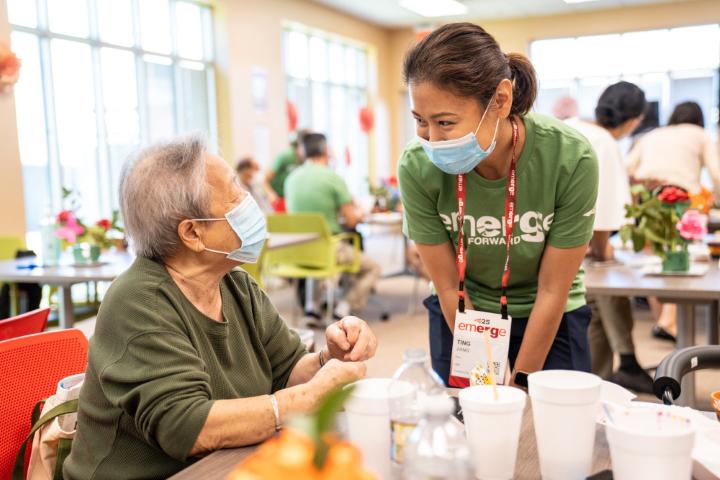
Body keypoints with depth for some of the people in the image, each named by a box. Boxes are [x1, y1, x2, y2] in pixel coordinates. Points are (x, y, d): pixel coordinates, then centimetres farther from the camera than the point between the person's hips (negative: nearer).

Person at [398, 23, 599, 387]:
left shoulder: (570, 158, -28)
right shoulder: (417, 168, -25)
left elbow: (552, 291, -17)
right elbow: (449, 287, -14)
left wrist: (521, 381, -10)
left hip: (549, 315, 0)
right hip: (461, 314, 1)